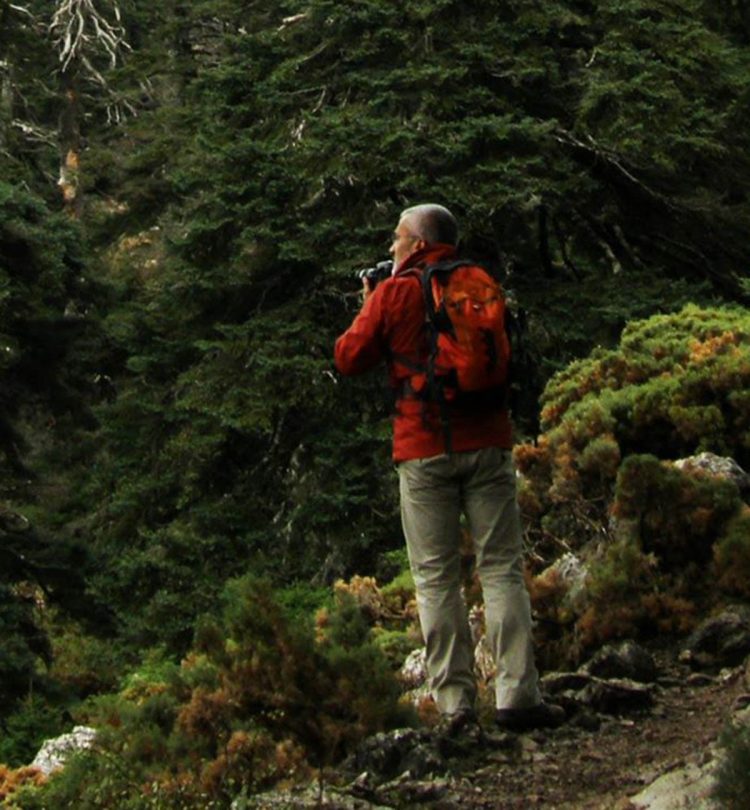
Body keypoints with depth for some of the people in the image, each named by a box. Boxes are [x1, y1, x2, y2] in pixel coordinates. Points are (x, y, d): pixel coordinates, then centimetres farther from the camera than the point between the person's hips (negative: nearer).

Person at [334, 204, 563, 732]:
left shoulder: (393, 294, -2)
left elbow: (349, 359, 3)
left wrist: (367, 310, 18)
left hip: (425, 449, -2)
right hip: (487, 442, 2)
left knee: (437, 578, 3)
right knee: (502, 568, 2)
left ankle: (455, 700, 0)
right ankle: (517, 694, -6)